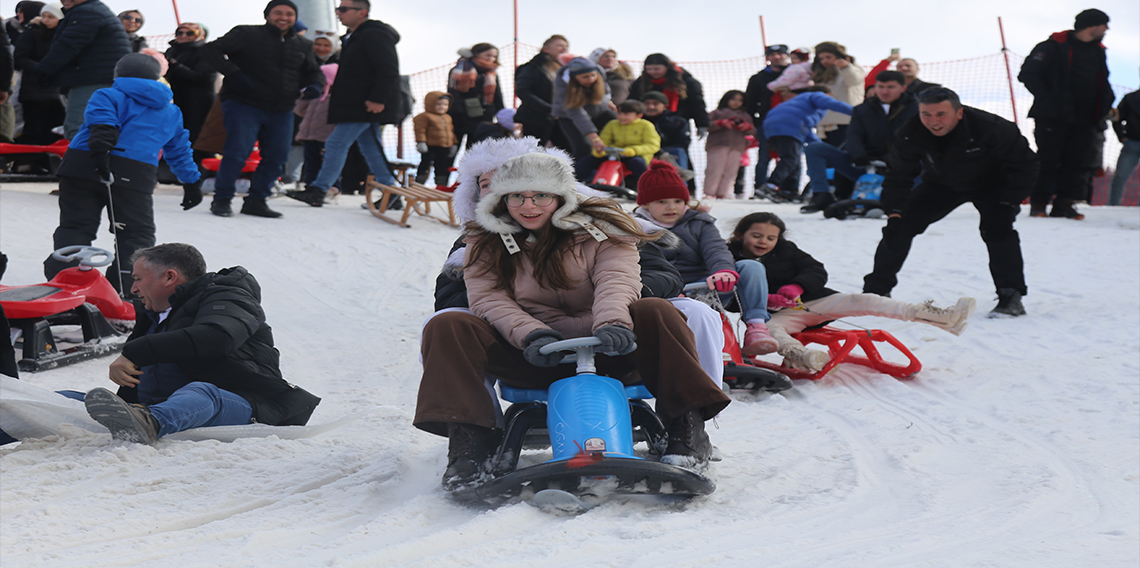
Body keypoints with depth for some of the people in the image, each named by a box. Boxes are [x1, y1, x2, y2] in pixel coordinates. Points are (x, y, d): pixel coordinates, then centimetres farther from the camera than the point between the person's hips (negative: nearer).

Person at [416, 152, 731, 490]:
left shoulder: (598, 228, 4)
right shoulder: (485, 242, 9)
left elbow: (617, 278, -13)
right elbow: (487, 298, -5)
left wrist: (612, 321, -37)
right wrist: (532, 334, -25)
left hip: (604, 351, -1)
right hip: (533, 359, 1)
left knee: (655, 312, -30)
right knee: (446, 327, -20)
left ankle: (684, 428, -25)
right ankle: (470, 443, -27)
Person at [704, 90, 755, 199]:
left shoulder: (745, 116, 26)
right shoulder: (718, 113, 14)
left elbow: (753, 131, 17)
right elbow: (708, 126, 0)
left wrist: (747, 127, -5)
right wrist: (721, 123, -14)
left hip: (737, 147, 4)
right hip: (718, 146, -4)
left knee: (730, 172, -5)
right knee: (715, 170, -12)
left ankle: (722, 194, -5)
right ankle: (709, 193, -11)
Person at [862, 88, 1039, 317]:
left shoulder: (990, 128, -37)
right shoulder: (910, 135, -26)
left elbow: (1025, 164, -23)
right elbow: (898, 176, -9)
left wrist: (1008, 203, -26)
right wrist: (894, 212, -17)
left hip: (991, 184, -3)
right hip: (941, 185, 3)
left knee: (997, 228, -27)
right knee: (900, 226, -4)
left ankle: (1011, 297, -15)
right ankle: (876, 290, 11)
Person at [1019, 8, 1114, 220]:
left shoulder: (1099, 52, 18)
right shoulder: (1054, 47, -4)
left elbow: (1103, 85, 29)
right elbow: (1028, 74, -8)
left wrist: (1107, 106, 12)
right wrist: (1048, 99, -16)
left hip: (1085, 121, 6)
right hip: (1052, 118, -6)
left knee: (1080, 163, -2)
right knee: (1048, 161, -5)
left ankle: (1064, 204, 1)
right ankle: (1038, 204, 0)